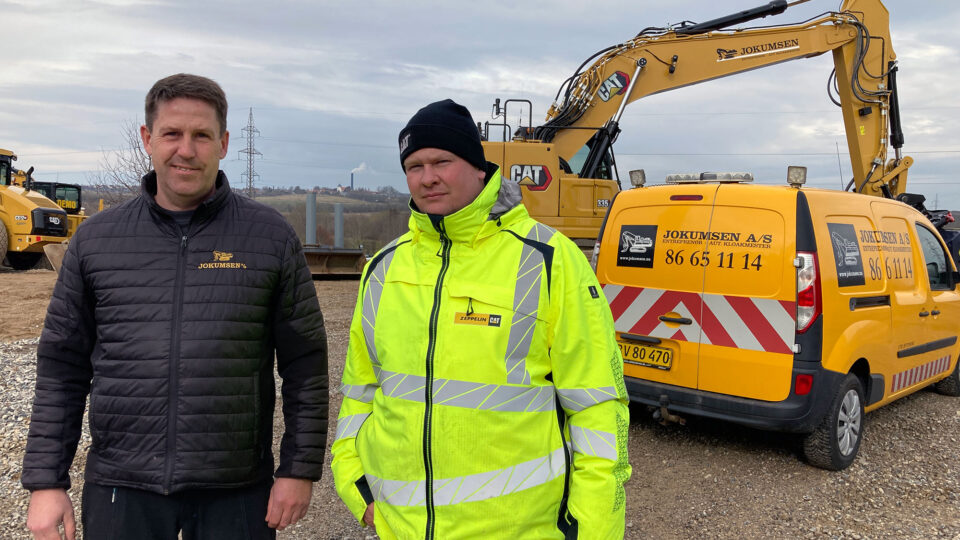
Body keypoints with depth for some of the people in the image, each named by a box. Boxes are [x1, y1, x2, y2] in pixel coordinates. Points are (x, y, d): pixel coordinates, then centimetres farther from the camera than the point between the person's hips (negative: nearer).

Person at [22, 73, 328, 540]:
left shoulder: (272, 237, -2)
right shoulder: (95, 239, 4)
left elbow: (305, 364, -2)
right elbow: (61, 368, 7)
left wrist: (300, 468, -5)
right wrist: (46, 481, 4)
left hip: (236, 493, -1)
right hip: (120, 491, 2)